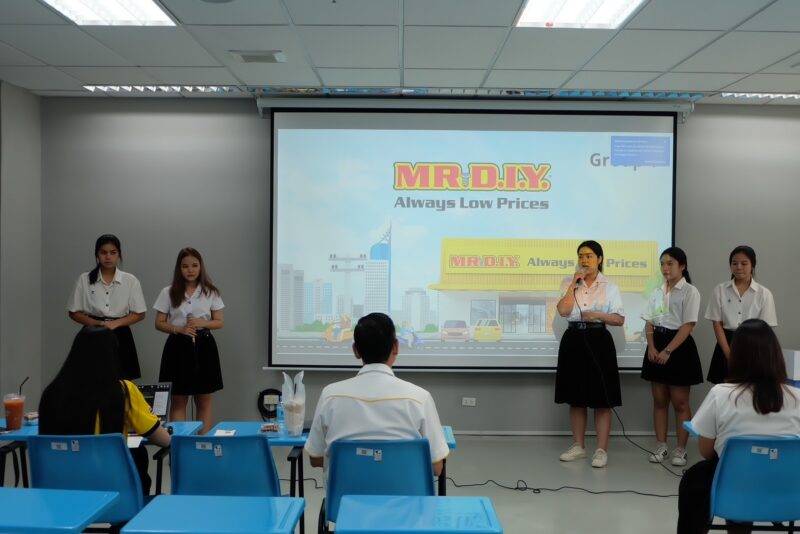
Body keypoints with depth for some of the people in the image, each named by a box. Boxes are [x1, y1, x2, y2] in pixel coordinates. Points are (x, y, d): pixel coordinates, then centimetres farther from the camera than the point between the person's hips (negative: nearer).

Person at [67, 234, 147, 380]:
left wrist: (115, 323, -11)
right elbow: (74, 313, 5)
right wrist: (97, 323, -11)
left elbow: (139, 314, 3)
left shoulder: (130, 281, 1)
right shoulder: (84, 279, 2)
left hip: (120, 336, 0)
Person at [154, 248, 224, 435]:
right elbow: (159, 323, 3)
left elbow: (220, 322, 5)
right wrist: (180, 329, -13)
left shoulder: (211, 292, 4)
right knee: (178, 400, 4)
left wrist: (202, 323, -13)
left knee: (204, 399, 6)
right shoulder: (169, 293, 2)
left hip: (204, 346, 1)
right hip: (178, 347, -1)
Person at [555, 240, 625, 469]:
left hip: (598, 341, -2)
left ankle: (602, 450, 7)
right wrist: (574, 284, -11)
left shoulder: (609, 286, 2)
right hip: (574, 340, 3)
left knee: (602, 400, -1)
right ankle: (578, 446, 22)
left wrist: (598, 315, -15)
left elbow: (620, 319, 0)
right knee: (576, 398, 10)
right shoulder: (569, 283, 7)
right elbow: (563, 311, -10)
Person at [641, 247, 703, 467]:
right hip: (657, 346, 5)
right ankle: (661, 446, 17)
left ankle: (681, 449, 12)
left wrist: (668, 351, -19)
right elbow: (649, 323, 9)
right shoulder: (657, 292, 12)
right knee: (659, 401, 8)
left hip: (679, 346, -5)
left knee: (680, 403, 2)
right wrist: (651, 347, -8)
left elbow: (688, 325, -13)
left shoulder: (690, 292, -6)